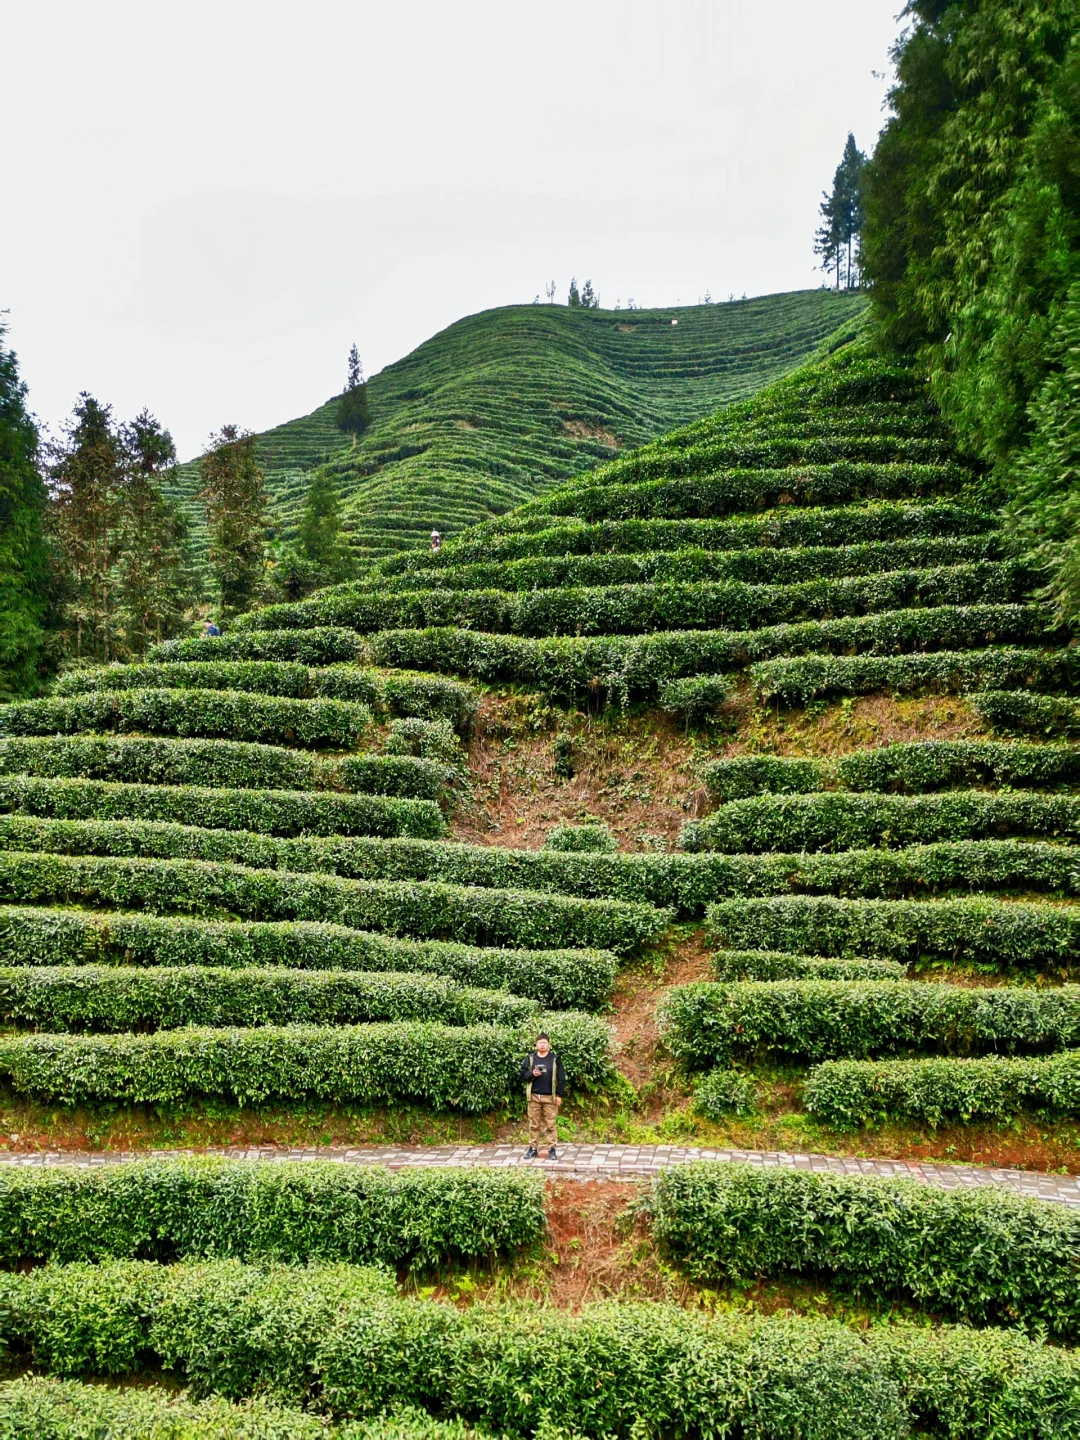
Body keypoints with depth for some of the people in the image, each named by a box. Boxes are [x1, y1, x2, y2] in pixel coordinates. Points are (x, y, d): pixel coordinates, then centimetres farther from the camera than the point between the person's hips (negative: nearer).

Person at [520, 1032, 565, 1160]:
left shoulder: (555, 1059, 2)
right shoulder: (530, 1058, 6)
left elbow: (561, 1078, 1)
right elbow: (523, 1075, 5)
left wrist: (559, 1095, -5)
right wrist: (532, 1074, -14)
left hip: (550, 1097, -2)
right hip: (534, 1096, 2)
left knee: (551, 1124, 0)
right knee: (534, 1124, 7)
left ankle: (552, 1149, 6)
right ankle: (533, 1148, 14)